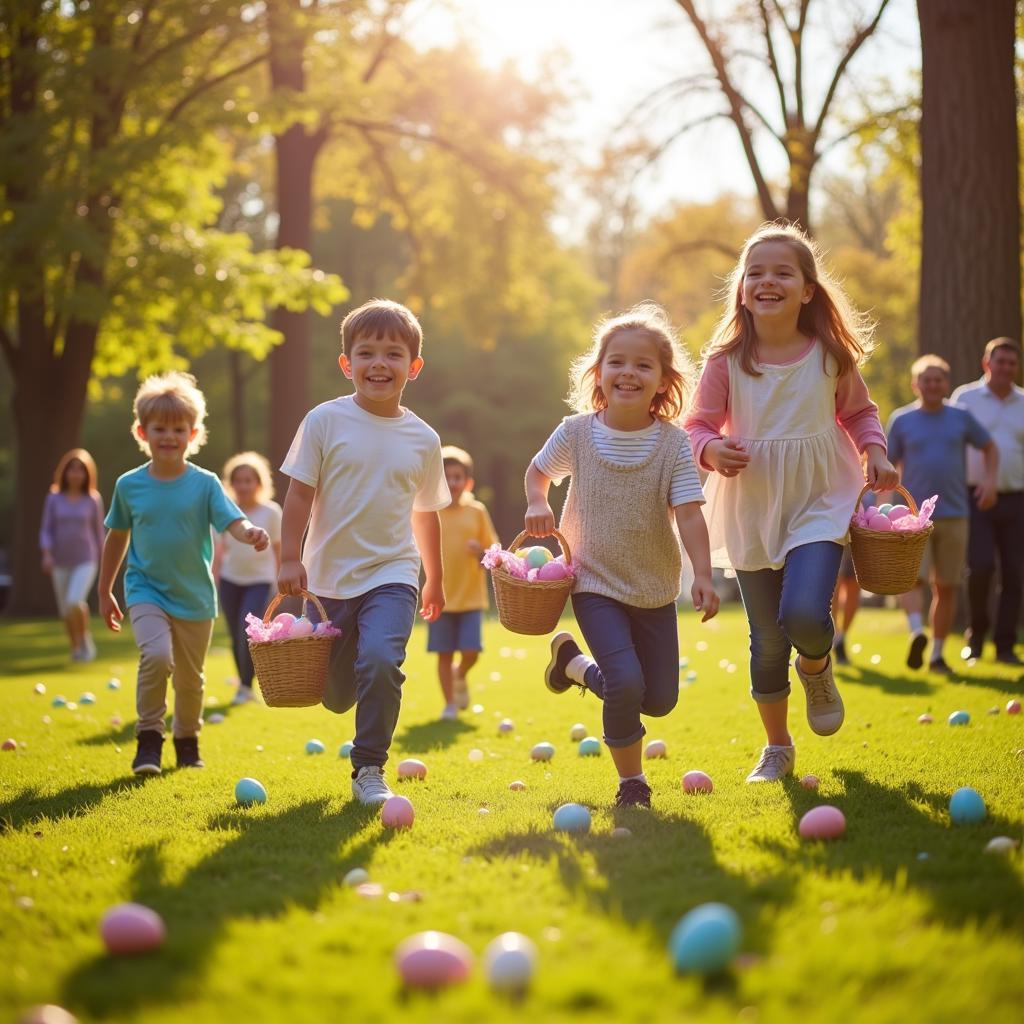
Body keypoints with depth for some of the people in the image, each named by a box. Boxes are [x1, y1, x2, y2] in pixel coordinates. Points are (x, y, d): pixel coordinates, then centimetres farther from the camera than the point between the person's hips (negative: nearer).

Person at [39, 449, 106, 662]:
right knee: (65, 611, 8)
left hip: (85, 561, -2)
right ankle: (76, 648, 27)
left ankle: (85, 639, 0)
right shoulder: (54, 498, 2)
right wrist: (47, 554, -12)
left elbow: (98, 531, 8)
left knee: (75, 602, -23)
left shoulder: (93, 500, 0)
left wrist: (102, 561, 10)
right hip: (61, 562, 2)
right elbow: (46, 529, 2)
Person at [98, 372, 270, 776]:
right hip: (147, 591, -1)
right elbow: (117, 538, 10)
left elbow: (232, 521, -18)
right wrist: (105, 592, 15)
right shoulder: (129, 485, -2)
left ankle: (187, 739, 37)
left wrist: (250, 532, -42)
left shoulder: (204, 483, -6)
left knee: (190, 678, 13)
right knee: (156, 655, -26)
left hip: (195, 596, 1)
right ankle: (149, 736, -9)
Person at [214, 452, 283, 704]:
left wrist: (281, 582, 7)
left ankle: (246, 686, -6)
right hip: (230, 580, 3)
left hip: (259, 580, -3)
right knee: (236, 637, 6)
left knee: (249, 630, -18)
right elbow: (219, 549, 6)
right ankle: (244, 686, 20)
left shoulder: (271, 512, -6)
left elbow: (278, 549, 3)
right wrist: (213, 580, 5)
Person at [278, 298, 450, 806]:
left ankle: (369, 770, -8)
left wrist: (435, 580, 20)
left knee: (380, 661, -25)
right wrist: (290, 557, -11)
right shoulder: (325, 421, -6)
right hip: (330, 576, 0)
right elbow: (300, 493, -4)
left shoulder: (423, 439, 1)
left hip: (392, 574, 0)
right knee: (336, 695, 10)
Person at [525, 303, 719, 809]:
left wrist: (702, 574, -27)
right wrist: (537, 503, -10)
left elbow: (688, 514, -14)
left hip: (656, 589, 2)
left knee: (660, 699, 9)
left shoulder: (673, 442, -10)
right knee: (626, 682, -20)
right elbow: (539, 471, 11)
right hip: (595, 582, -2)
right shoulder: (577, 432, -7)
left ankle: (576, 663, 34)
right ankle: (631, 779, 4)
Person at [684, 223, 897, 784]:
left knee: (804, 615, -23)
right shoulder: (726, 359, -7)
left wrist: (875, 450, -5)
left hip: (820, 501, -1)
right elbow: (698, 424, 0)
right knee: (767, 639, 8)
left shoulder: (832, 354, -4)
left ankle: (816, 668, 15)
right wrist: (711, 449, -22)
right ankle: (777, 747, 29)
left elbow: (858, 412, 12)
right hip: (752, 511, 1)